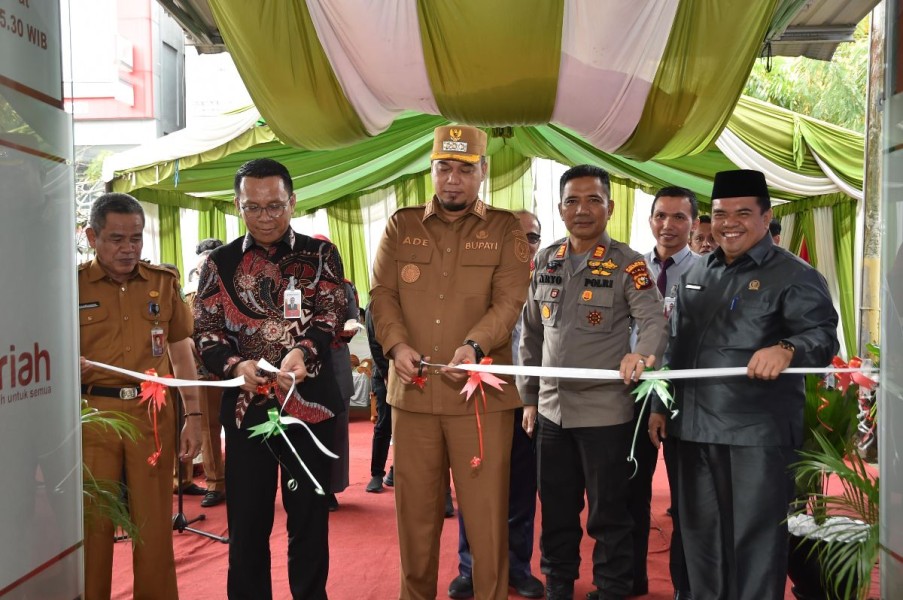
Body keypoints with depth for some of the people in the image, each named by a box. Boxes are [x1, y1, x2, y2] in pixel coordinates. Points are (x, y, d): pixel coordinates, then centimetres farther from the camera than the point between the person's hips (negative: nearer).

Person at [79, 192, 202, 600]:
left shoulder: (163, 282, 7)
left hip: (153, 413, 1)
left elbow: (181, 351, 11)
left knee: (154, 526, 8)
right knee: (91, 524, 7)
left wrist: (193, 415, 5)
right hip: (93, 413, -1)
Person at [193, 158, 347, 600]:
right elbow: (206, 331, 2)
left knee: (309, 521, 10)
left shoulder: (320, 255, 5)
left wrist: (302, 351, -27)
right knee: (246, 522, 9)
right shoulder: (219, 263, 8)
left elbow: (331, 314, -7)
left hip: (309, 403, -1)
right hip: (245, 406, 1)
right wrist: (236, 364, -19)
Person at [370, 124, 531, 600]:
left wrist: (474, 345, -24)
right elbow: (383, 293, 5)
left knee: (486, 510, 4)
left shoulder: (505, 230, 4)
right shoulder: (401, 226, 11)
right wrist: (396, 344, -13)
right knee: (415, 508, 14)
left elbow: (509, 301, -7)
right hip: (412, 389, 2)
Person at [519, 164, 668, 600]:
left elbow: (654, 320, -17)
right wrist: (529, 397, 11)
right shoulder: (545, 261, 6)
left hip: (605, 410, -4)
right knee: (556, 511, 16)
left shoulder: (627, 263, -6)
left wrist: (643, 353, -40)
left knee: (609, 514, 7)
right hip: (552, 408, 4)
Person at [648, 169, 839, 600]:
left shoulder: (794, 275, -3)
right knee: (700, 533, 16)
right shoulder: (696, 275, 15)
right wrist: (660, 404, 16)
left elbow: (824, 335, -14)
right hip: (695, 427, 6)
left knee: (756, 537, 3)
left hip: (758, 432, -6)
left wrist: (786, 350, -35)